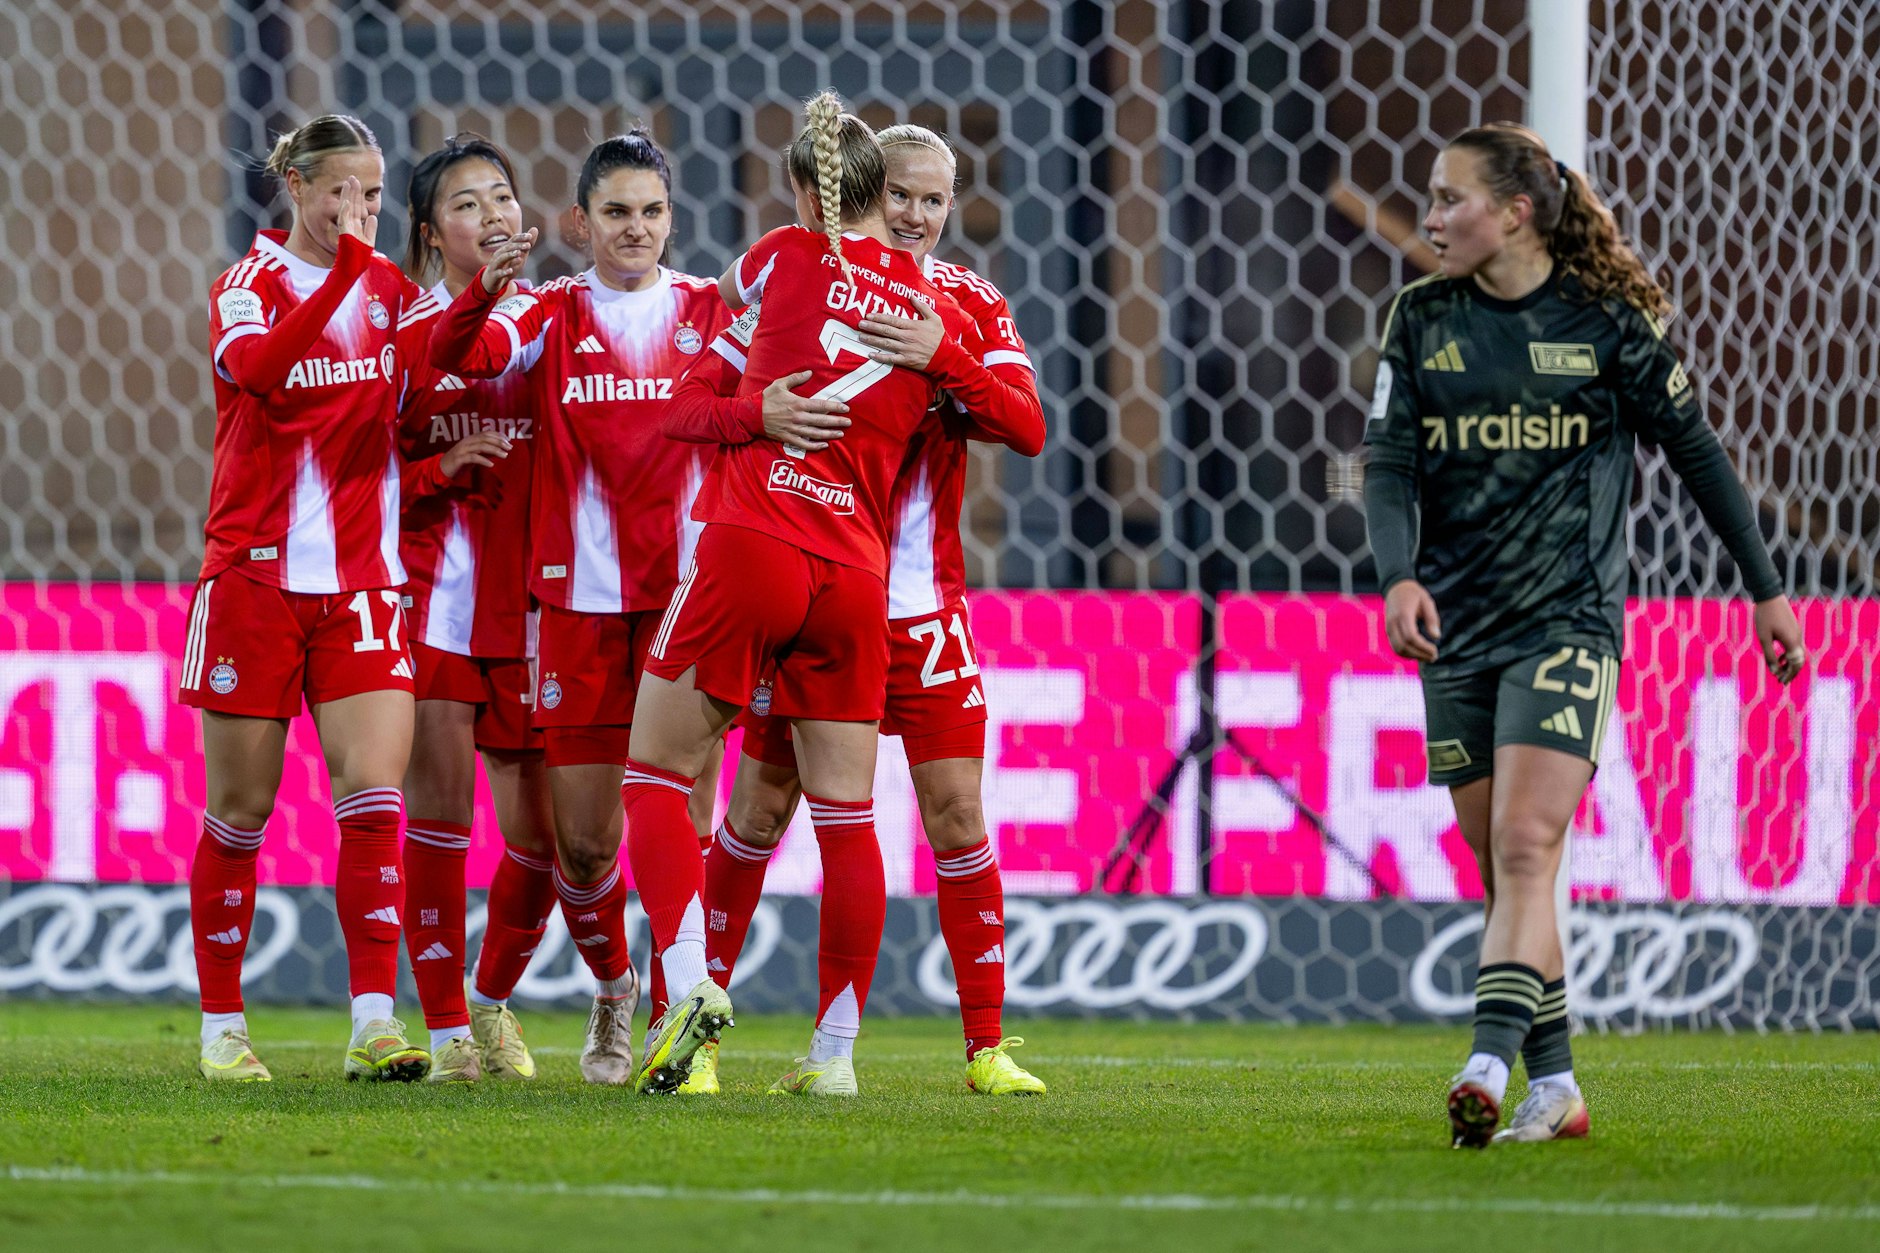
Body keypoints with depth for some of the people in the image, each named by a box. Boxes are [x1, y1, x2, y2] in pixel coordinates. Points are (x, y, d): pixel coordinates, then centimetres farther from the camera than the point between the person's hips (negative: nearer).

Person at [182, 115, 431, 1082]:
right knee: (240, 808, 3)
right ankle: (221, 1026, 14)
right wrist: (346, 267, -35)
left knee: (374, 793, -10)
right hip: (253, 569, -3)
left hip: (361, 582, 3)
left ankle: (374, 1025, -12)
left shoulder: (391, 288, 7)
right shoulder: (250, 283, -6)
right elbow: (256, 366, -26)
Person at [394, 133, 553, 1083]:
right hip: (432, 597, -2)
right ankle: (447, 1030, 3)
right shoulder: (404, 334, 2)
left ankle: (493, 1001, 26)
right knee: (441, 809, -7)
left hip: (531, 606, 2)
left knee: (541, 835, 1)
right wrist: (443, 466, -14)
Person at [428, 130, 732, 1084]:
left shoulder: (710, 310, 7)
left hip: (685, 592, 0)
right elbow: (453, 359, -11)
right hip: (580, 599, 1)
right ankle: (611, 990, 29)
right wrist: (484, 291, -30)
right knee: (583, 842, 3)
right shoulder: (551, 315, 5)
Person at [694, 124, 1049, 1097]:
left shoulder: (969, 306, 3)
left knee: (957, 815, -3)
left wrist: (941, 356, -27)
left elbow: (1028, 426, -12)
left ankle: (986, 1047, 3)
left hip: (921, 603, 1)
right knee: (760, 807, 1)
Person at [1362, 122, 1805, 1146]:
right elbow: (1389, 459, 0)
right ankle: (1553, 1088, 14)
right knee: (1501, 871, 6)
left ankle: (1489, 1067, -29)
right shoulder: (1422, 319, 6)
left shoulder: (1605, 321, -2)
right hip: (1455, 630, 4)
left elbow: (1695, 450, 6)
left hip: (1567, 621, -4)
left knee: (1527, 851, -17)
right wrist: (1399, 576, -19)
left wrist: (1765, 589, 10)